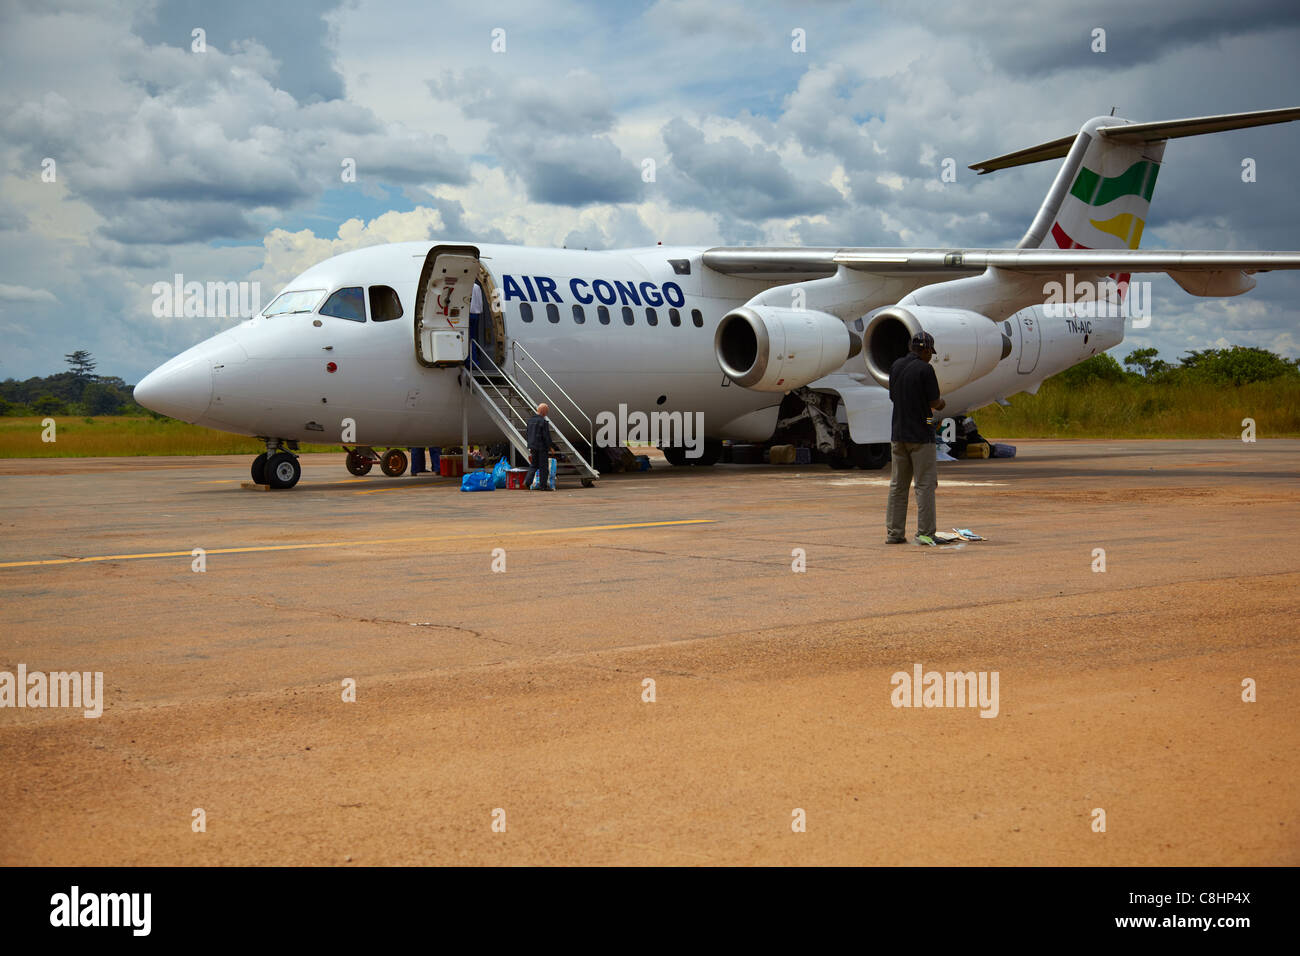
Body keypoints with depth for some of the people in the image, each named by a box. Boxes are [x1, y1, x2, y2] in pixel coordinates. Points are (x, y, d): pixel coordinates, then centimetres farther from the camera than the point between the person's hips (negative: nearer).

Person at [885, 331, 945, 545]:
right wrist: (940, 404, 12)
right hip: (920, 435, -6)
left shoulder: (896, 366, 8)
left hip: (898, 434, 6)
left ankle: (894, 533, 12)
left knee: (897, 486, 11)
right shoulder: (925, 369, -12)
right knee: (925, 485, -1)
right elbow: (934, 402, -12)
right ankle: (925, 533, -3)